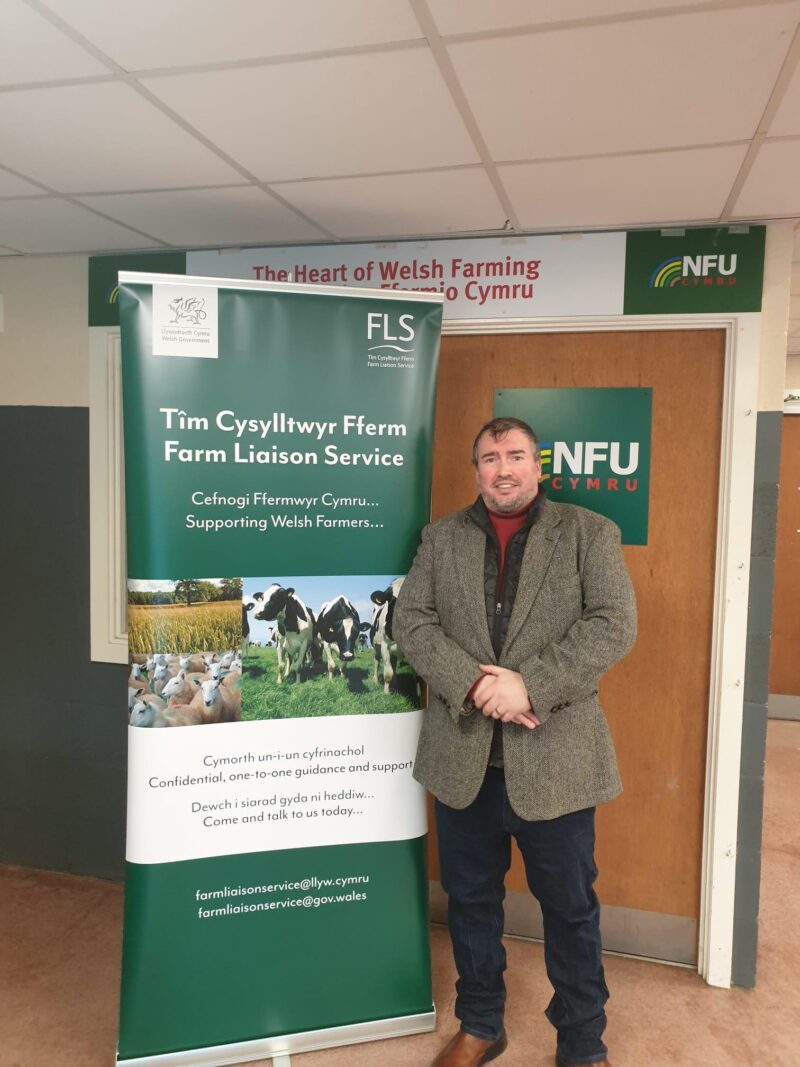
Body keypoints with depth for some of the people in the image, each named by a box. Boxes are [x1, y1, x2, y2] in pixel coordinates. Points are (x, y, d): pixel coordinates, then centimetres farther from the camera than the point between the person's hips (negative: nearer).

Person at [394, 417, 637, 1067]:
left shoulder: (589, 533, 0)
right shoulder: (442, 537, 7)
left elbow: (614, 625, -10)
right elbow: (411, 620, -1)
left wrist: (530, 685, -19)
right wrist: (472, 682, -16)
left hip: (555, 759, -2)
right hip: (463, 757, 3)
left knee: (571, 907, 13)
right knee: (471, 898, 18)